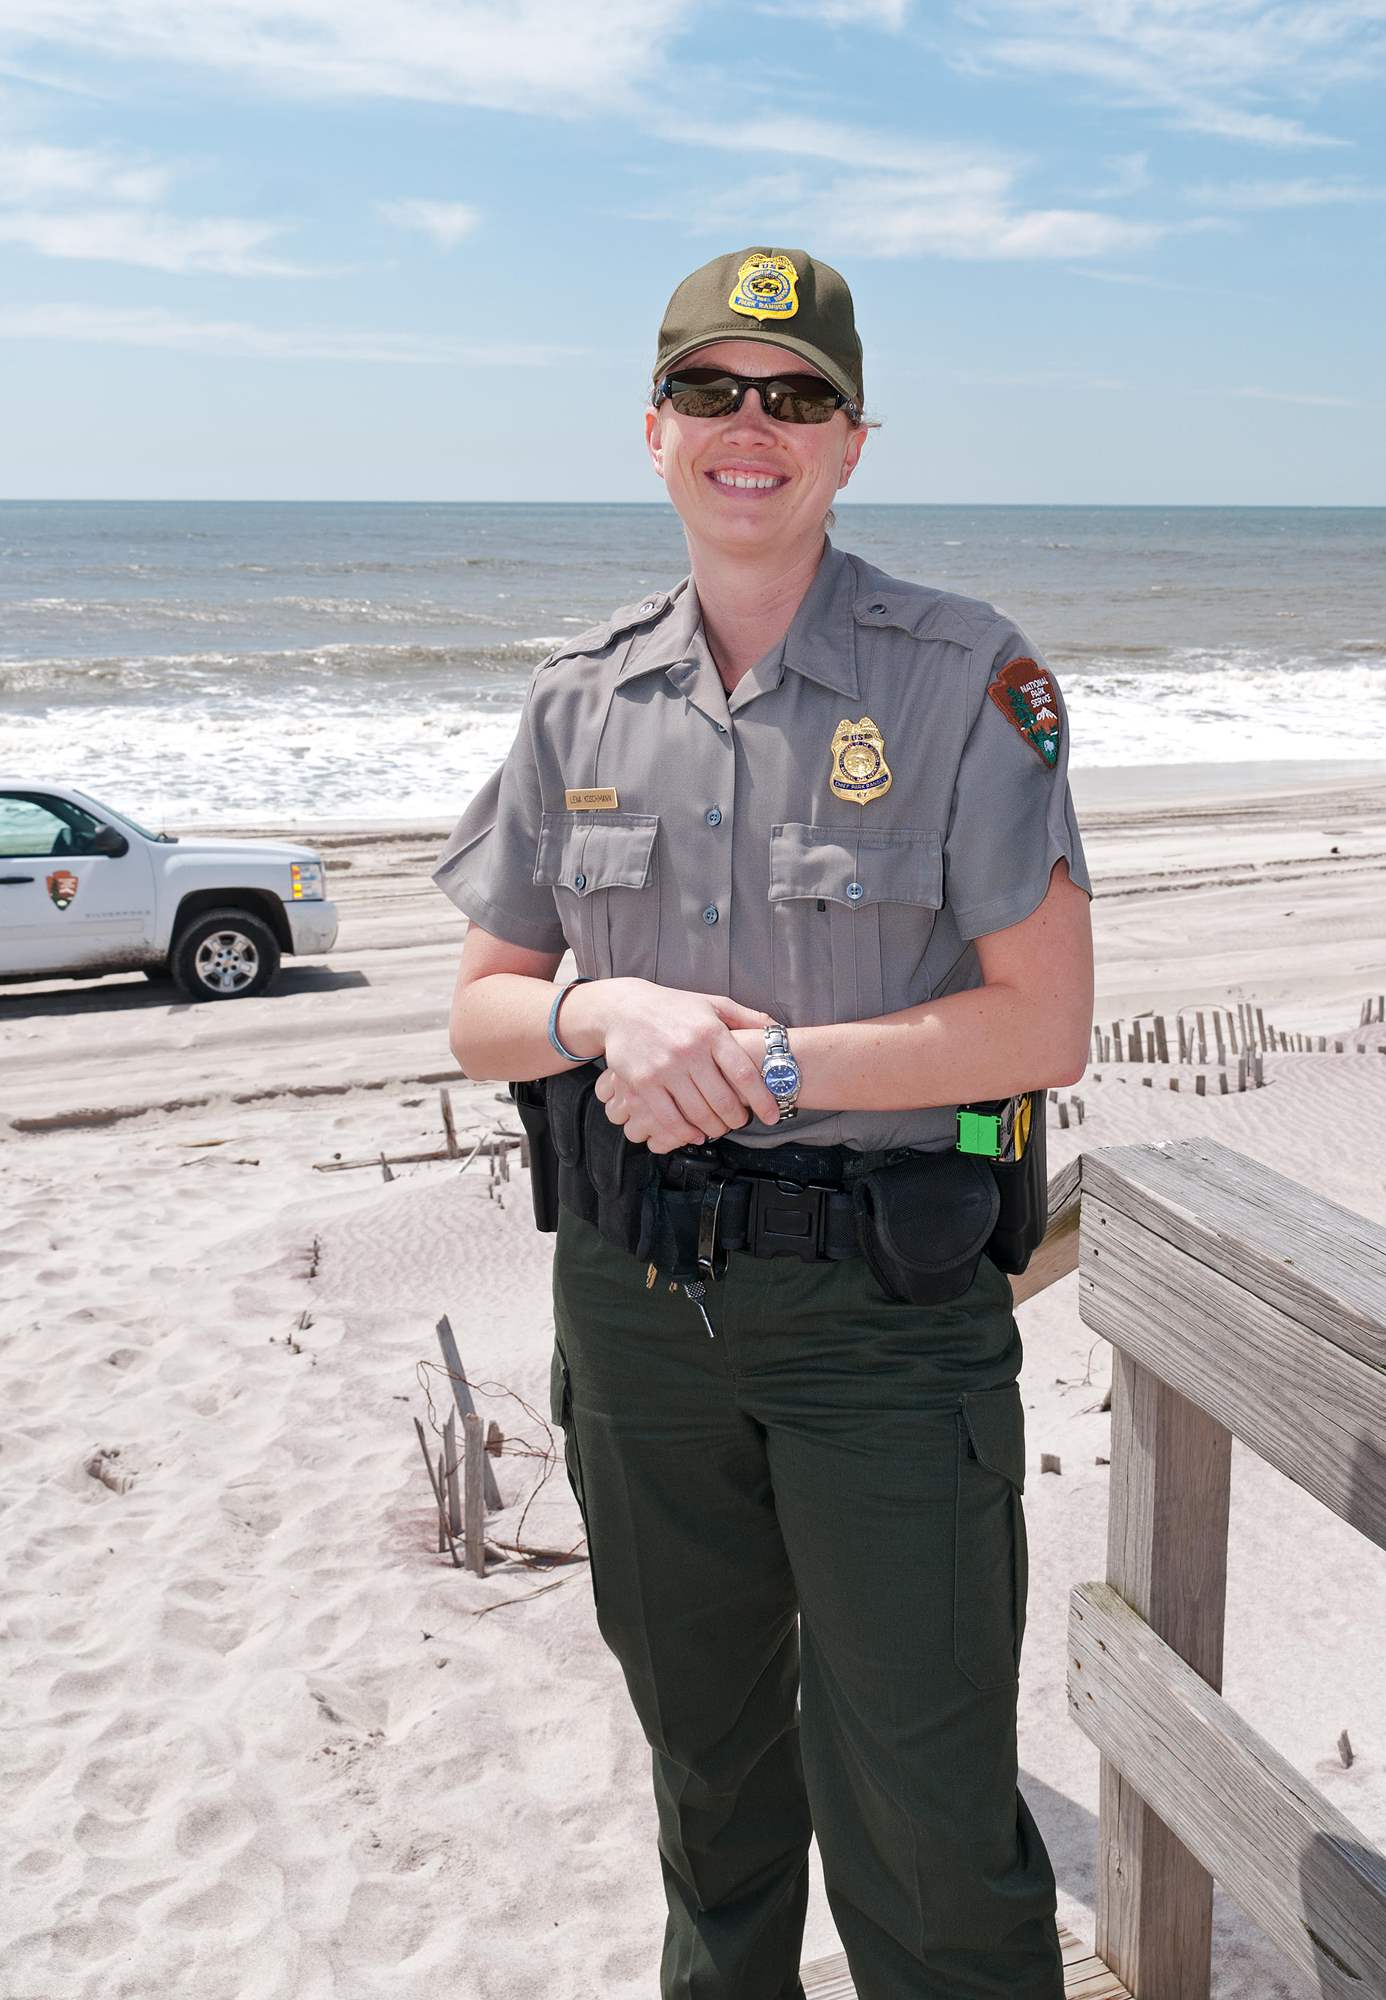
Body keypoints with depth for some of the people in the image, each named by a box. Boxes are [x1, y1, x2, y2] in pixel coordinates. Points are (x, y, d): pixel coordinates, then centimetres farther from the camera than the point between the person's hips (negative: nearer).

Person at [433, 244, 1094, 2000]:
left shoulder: (967, 680, -9)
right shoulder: (584, 698, 4)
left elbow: (1044, 1024, -13)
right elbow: (482, 1012, 6)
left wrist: (761, 1065, -19)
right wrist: (610, 1011, -15)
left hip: (881, 1297, -4)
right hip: (635, 1281, 4)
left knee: (921, 1823, 3)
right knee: (706, 1755, 23)